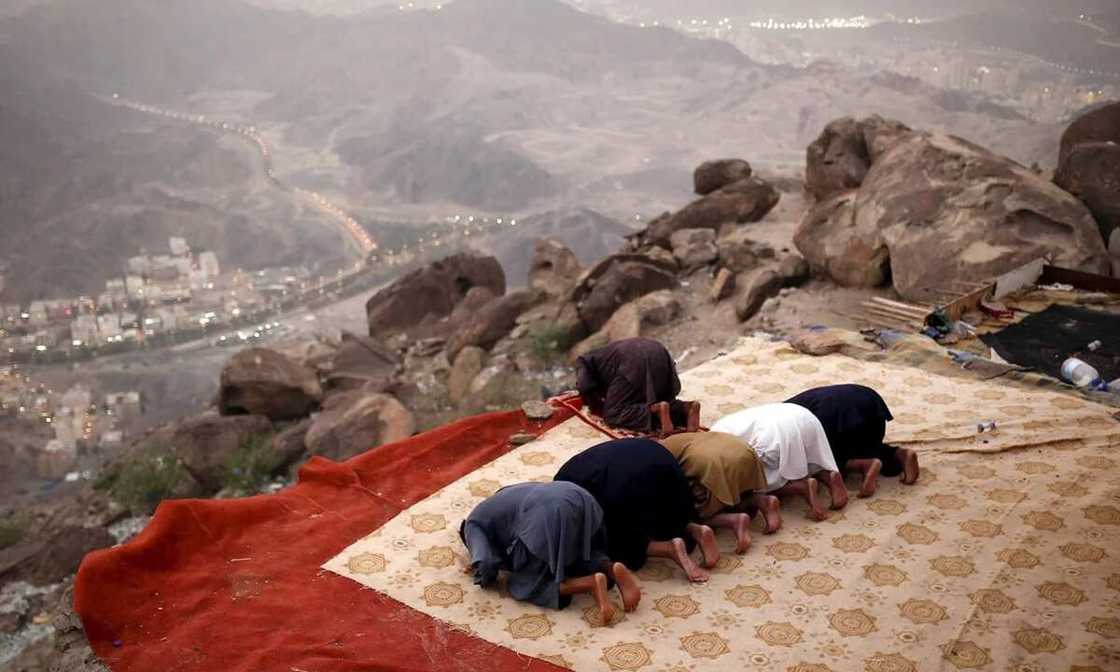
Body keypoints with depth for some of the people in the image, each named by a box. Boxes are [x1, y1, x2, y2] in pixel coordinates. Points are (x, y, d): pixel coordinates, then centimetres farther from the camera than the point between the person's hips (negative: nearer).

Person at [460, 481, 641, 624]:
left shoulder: (473, 524, 20)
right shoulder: (502, 500, 42)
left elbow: (485, 563, 5)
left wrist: (485, 579, 25)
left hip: (550, 516, -7)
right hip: (581, 500, 7)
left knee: (523, 587, 7)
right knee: (585, 557, 31)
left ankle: (591, 584, -13)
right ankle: (612, 569, -1)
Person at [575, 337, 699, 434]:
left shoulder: (584, 362, 27)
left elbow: (584, 386, 4)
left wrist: (595, 406, 23)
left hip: (633, 361, -7)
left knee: (613, 415, -2)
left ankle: (656, 410, -24)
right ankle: (687, 407, -6)